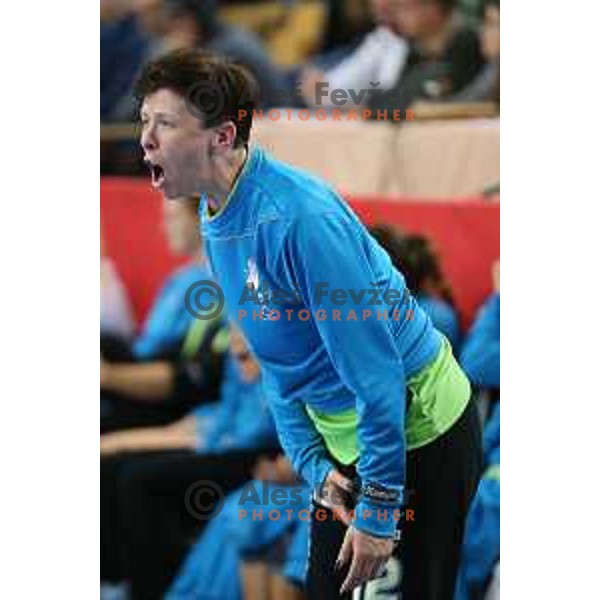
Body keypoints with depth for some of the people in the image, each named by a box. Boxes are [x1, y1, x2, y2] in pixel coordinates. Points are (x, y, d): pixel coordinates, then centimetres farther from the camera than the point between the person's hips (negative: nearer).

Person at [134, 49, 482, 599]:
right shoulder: (215, 221, 1)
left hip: (419, 431, -9)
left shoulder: (299, 217, -28)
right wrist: (313, 465, 2)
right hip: (340, 438, 9)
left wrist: (379, 507, -25)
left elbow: (374, 368, -28)